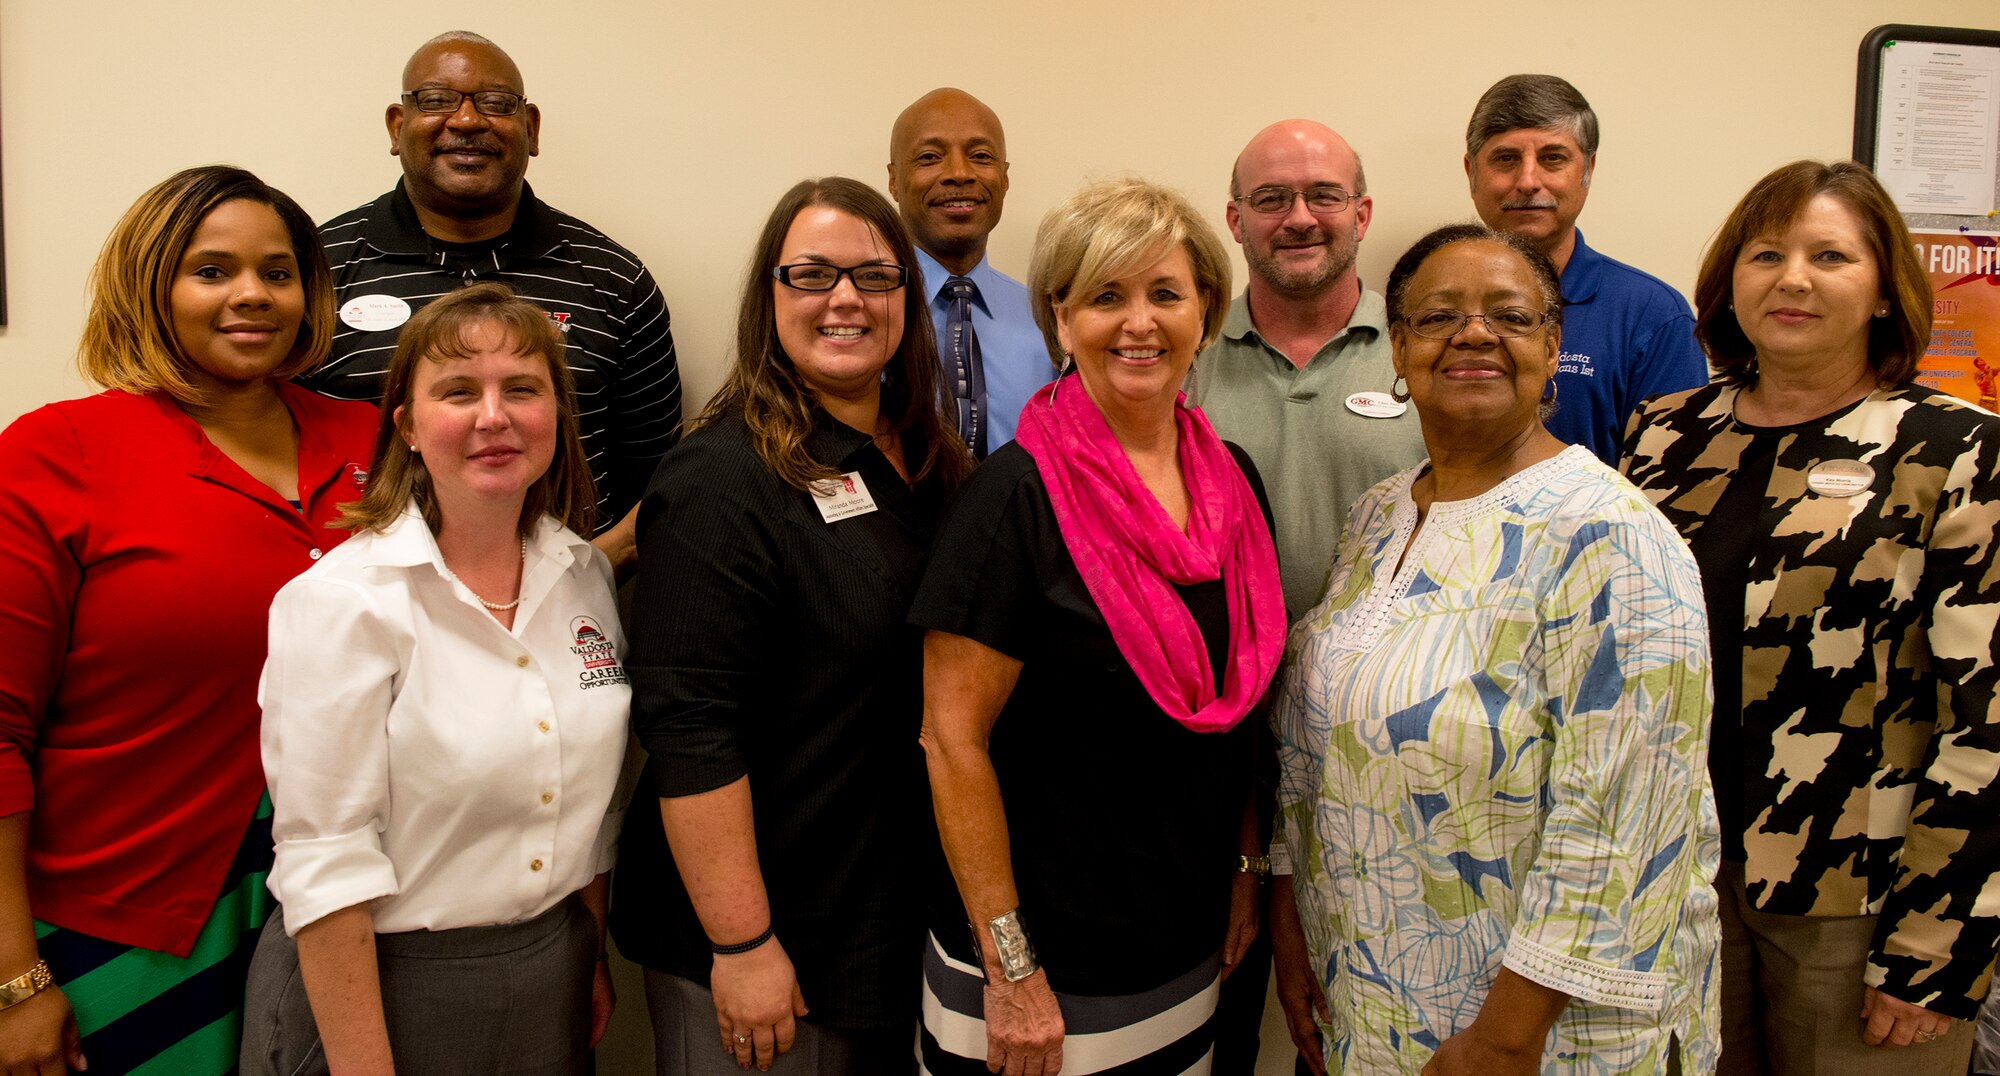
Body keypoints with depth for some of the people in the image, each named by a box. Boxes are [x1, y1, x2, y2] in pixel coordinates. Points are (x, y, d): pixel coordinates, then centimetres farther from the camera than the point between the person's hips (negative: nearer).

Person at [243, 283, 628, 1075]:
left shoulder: (586, 577, 0)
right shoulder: (340, 602, -16)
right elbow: (324, 866, -17)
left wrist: (595, 964, 10)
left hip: (552, 989, 5)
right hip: (376, 985, -5)